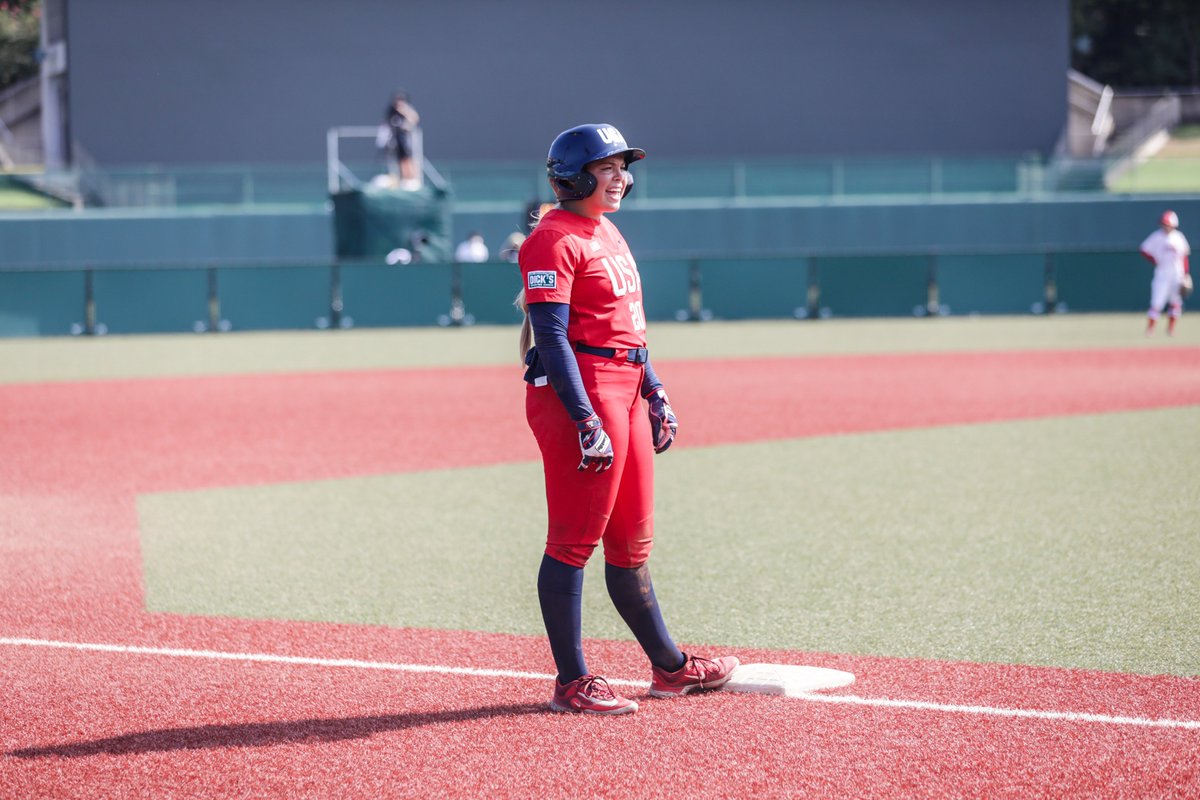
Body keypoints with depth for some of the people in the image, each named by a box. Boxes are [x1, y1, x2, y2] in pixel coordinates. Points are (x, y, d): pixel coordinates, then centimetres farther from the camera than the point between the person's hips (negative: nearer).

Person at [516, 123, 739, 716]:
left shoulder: (608, 234, 19)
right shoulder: (553, 239, -11)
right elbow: (551, 336, -18)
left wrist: (655, 394, 21)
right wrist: (587, 421, -24)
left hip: (626, 388, 10)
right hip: (579, 393, -10)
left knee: (631, 542, 16)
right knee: (573, 541, -6)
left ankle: (668, 667, 24)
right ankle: (572, 683, -2)